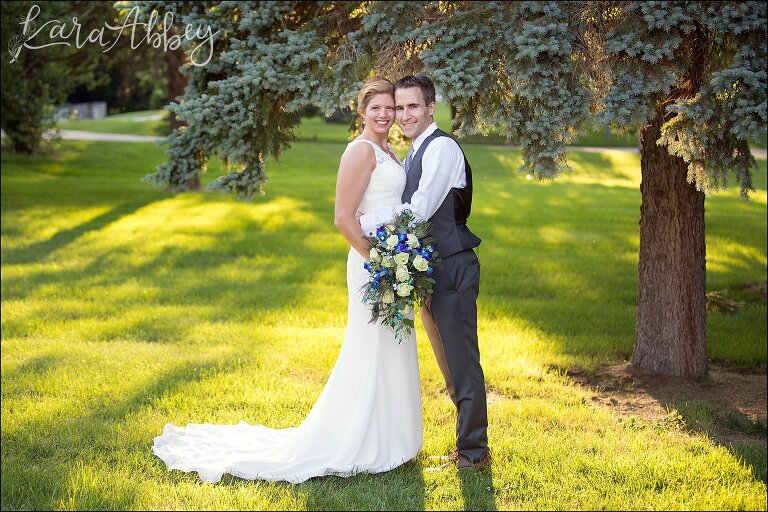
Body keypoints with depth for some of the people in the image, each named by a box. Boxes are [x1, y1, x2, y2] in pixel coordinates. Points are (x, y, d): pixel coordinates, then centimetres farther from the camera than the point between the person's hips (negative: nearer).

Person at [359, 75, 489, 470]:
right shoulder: (416, 152, 17)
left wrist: (366, 222, -14)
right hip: (430, 271, 10)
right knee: (449, 363, 17)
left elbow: (419, 210, -20)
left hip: (451, 270, -10)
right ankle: (468, 442, 28)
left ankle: (473, 452, 7)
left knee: (462, 361, -3)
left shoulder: (442, 147, -14)